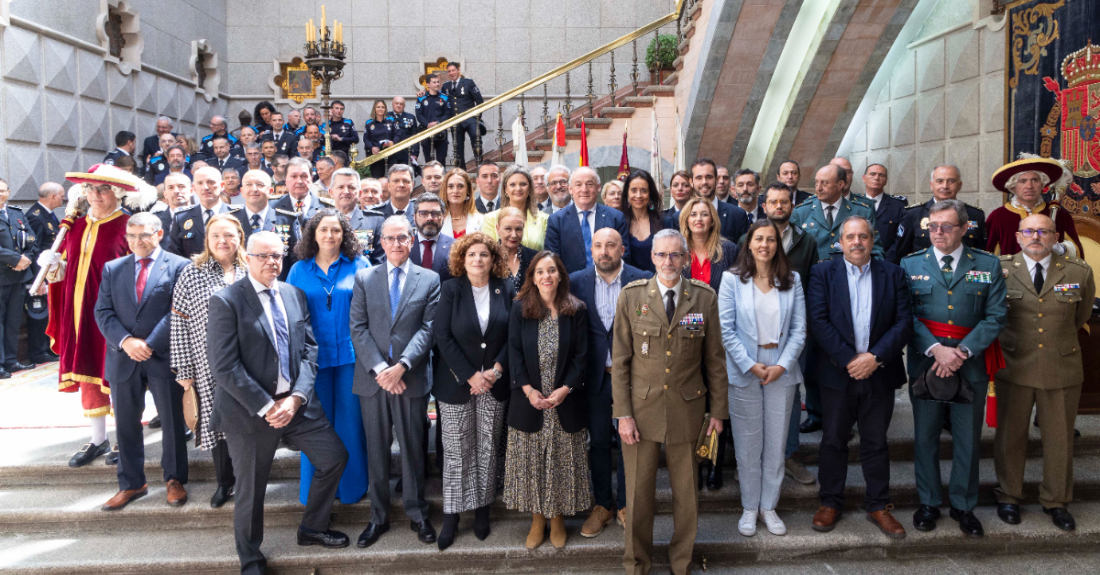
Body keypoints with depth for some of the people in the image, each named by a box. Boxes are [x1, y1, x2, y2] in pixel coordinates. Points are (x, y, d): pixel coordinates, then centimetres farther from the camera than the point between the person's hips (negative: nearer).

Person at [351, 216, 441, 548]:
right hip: (372, 379, 1)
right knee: (376, 450, 10)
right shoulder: (364, 278, 7)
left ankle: (417, 514, 24)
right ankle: (378, 517, 24)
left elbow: (428, 329, -4)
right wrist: (379, 369, -13)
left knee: (412, 449, 8)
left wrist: (401, 366, -15)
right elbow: (358, 328, -1)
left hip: (411, 379, -1)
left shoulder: (429, 280, 4)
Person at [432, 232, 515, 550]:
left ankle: (482, 509, 23)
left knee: (488, 449, 9)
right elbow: (443, 337, -8)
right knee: (456, 451, 3)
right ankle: (451, 514, 14)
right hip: (457, 383, -2)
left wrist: (496, 370, -11)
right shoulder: (451, 290, -3)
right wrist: (471, 376, -13)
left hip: (494, 384, 2)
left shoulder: (506, 291, 2)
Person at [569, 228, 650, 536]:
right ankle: (602, 504, 30)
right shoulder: (577, 281, -2)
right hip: (596, 375, 2)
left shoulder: (643, 280, -9)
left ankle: (624, 504, 29)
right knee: (598, 441, 13)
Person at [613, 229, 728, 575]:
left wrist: (718, 410, 4)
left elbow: (715, 359, 5)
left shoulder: (704, 298, -1)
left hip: (686, 409, 1)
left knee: (686, 493, 12)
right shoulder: (631, 296, -3)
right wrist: (623, 413, -6)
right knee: (638, 492, 8)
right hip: (641, 407, -1)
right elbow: (620, 360, -2)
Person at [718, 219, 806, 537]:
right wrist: (750, 365, -10)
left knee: (776, 442, 8)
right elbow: (726, 329, -5)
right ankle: (749, 508, 20)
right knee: (747, 443, 5)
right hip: (743, 370, -2)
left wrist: (782, 365, -9)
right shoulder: (732, 279, -2)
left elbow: (799, 329, 2)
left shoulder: (792, 280, 4)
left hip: (781, 370, 2)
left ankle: (769, 506, 23)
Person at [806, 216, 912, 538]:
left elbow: (904, 321, -3)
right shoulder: (823, 274, 0)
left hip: (879, 373, 1)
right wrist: (848, 359, -16)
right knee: (833, 440, 9)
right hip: (837, 373, -1)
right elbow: (818, 321, -9)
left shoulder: (893, 274, 4)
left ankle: (878, 506, 25)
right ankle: (830, 503, 23)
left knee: (876, 442, 11)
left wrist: (875, 357, -15)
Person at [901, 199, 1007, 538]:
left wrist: (961, 351, -15)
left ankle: (963, 505, 26)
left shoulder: (988, 265, 3)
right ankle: (928, 503, 25)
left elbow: (995, 317, -3)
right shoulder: (911, 264, 3)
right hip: (925, 360, 0)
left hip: (971, 363, 0)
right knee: (925, 435, 10)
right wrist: (936, 349, -17)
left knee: (968, 437, 9)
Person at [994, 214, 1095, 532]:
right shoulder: (1000, 269, -5)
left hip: (1063, 368, 1)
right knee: (1010, 435, 11)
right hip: (1013, 367, -1)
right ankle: (1008, 497, 28)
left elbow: (1080, 317, 15)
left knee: (1060, 439, 12)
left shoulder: (1079, 272, -1)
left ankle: (1056, 501, 30)